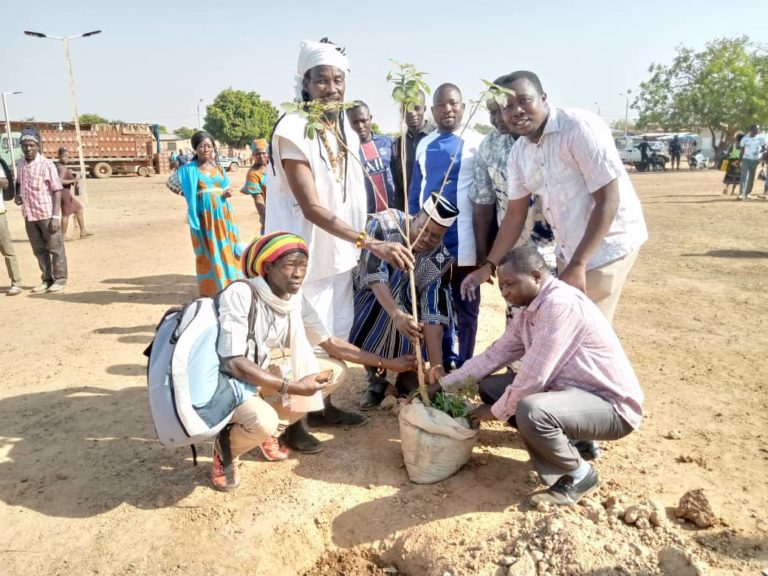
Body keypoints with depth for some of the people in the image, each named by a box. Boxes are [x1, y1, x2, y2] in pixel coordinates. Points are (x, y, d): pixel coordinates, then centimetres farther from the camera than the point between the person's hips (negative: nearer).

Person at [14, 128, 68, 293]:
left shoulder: (47, 165, -11)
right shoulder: (20, 165, 7)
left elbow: (57, 191, -12)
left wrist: (55, 216, -18)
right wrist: (17, 194, 3)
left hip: (46, 214, -6)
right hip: (29, 215, 6)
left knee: (55, 248, 3)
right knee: (39, 249, 12)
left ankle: (60, 279, 13)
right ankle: (47, 279, 22)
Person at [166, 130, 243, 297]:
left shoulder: (218, 168, 10)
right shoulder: (188, 169, -2)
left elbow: (226, 187, 20)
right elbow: (170, 183, 7)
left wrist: (228, 192, -3)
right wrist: (189, 195, -2)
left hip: (221, 213, 4)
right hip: (203, 215, -4)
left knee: (226, 249, 7)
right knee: (207, 252, 1)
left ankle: (230, 285, 18)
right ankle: (208, 290, 10)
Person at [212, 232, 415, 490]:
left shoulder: (296, 298, -7)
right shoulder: (239, 295, -27)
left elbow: (331, 343, 1)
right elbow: (234, 363, -29)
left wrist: (387, 363, -1)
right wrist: (293, 387, -31)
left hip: (269, 371, 7)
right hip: (229, 380, -7)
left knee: (336, 371, -1)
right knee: (263, 421, -36)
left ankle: (284, 425, 12)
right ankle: (225, 446, -1)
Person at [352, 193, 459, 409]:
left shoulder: (440, 260, -23)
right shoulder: (385, 224, -26)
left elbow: (433, 314, -27)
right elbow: (375, 275, -36)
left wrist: (437, 366, -35)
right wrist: (396, 314, -52)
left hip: (408, 304, 0)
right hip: (368, 298, 0)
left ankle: (407, 377, 2)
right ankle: (376, 380, -2)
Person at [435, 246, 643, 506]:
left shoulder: (561, 304, -25)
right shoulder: (528, 313, 5)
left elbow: (534, 376, -26)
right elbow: (494, 355, 11)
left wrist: (497, 411, -11)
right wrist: (443, 384, 7)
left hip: (611, 405, -9)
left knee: (530, 412, -36)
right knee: (490, 387, 7)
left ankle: (580, 475, -5)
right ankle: (574, 441, 12)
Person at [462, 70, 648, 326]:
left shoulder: (580, 127, -19)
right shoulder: (518, 153, 1)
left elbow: (608, 200, -21)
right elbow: (515, 215, 8)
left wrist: (578, 264, -24)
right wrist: (489, 266, 3)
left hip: (608, 243, -6)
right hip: (567, 249, 7)